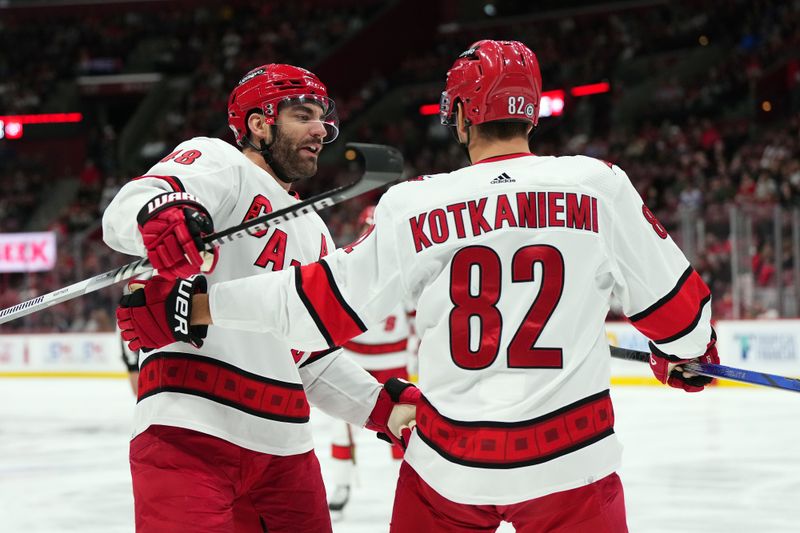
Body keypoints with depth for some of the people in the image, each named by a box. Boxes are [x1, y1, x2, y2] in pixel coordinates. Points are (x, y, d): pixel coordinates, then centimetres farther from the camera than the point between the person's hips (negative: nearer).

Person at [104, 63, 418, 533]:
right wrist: (161, 218, -40)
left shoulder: (315, 235, 27)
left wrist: (383, 406, 15)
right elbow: (126, 212, -17)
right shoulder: (219, 162, 2)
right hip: (189, 433, -8)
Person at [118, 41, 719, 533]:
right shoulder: (597, 184, -5)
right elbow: (668, 295, 3)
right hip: (570, 463, -1)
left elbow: (328, 302, -3)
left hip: (449, 466, 2)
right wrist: (688, 351, 25)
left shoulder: (417, 206, -4)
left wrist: (207, 304, 6)